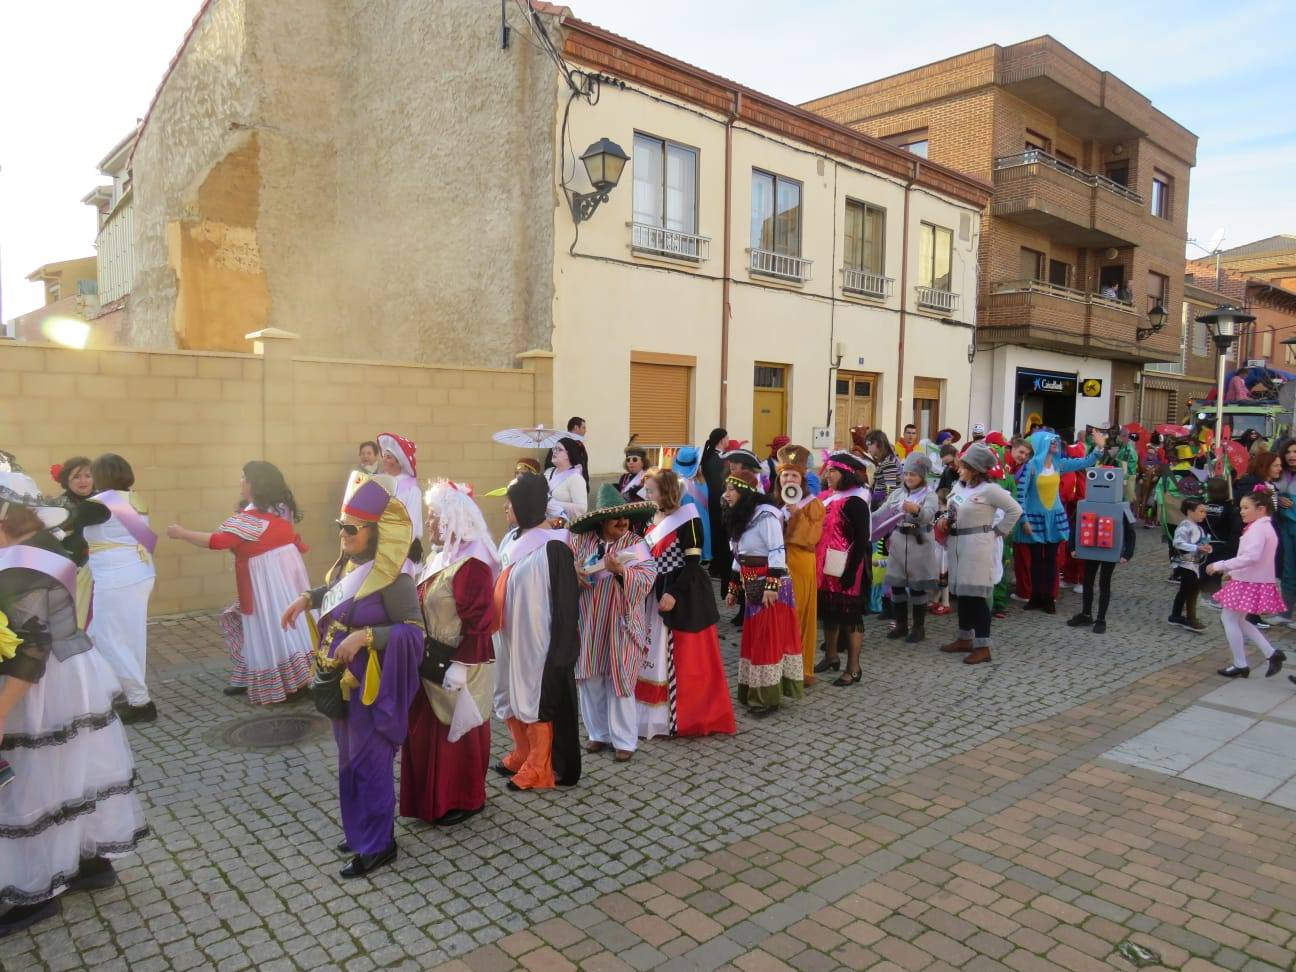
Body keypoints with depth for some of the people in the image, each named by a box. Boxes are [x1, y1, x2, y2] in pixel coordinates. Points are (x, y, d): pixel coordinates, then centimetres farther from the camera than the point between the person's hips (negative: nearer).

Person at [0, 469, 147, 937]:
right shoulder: (45, 547, 6)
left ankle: (40, 892, 19)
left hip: (45, 690, -9)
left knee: (38, 784, 4)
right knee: (77, 771, 18)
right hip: (74, 673, 9)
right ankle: (95, 860, 32)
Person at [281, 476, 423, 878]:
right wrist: (306, 598, 7)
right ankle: (360, 832, 37)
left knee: (370, 763, 4)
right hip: (341, 683, 8)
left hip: (370, 687, -8)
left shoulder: (393, 580, -23)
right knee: (349, 761, 20)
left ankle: (379, 845, 20)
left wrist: (365, 636, -32)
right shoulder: (347, 566, 2)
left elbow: (414, 631, -25)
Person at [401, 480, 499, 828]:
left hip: (458, 665, -9)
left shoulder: (472, 564, -21)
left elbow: (477, 623, -23)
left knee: (457, 732, 5)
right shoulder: (437, 557, 9)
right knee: (428, 731, 17)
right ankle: (433, 798, 32)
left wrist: (459, 666, -24)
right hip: (434, 663, 9)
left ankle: (463, 800, 22)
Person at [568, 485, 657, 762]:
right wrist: (572, 572, -14)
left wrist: (620, 571, -30)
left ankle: (624, 740, 20)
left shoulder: (637, 546, -7)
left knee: (619, 683, 4)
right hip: (589, 625, 3)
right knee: (590, 680, 11)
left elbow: (645, 583, -16)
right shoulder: (582, 541, 0)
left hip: (621, 627, -3)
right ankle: (599, 733, 30)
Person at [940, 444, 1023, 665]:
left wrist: (998, 531, -8)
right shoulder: (959, 486, 9)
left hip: (978, 546, -8)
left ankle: (983, 647, -1)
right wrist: (945, 521, 2)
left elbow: (1015, 510, -10)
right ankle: (964, 639, 26)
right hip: (958, 544, 8)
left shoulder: (988, 489, -14)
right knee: (961, 593, 14)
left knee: (976, 595, -7)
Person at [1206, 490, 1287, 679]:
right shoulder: (1265, 527, 14)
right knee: (1237, 619, 17)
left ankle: (1240, 665, 7)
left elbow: (1251, 557, -30)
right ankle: (1272, 653, 15)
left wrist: (1220, 566, -27)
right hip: (1257, 581, 10)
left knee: (1229, 618, 0)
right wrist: (1233, 573, 18)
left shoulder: (1257, 528, -18)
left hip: (1250, 583, -10)